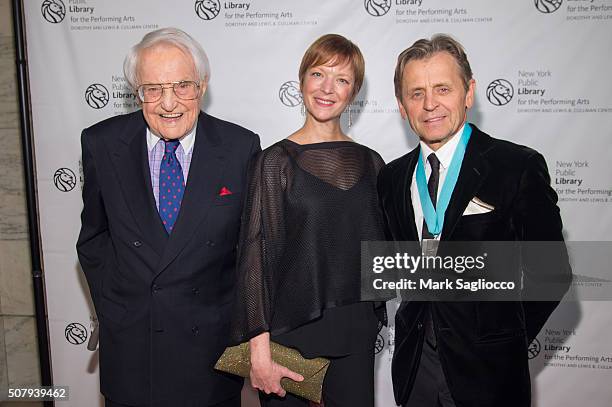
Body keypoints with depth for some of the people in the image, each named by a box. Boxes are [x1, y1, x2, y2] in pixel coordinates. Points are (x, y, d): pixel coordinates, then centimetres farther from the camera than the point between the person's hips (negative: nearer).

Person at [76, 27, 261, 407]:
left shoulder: (241, 147, -10)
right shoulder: (101, 144, -6)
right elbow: (94, 236, 6)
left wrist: (241, 314, -1)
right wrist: (111, 307, 2)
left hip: (212, 338, 0)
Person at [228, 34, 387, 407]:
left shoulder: (370, 163, 5)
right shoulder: (278, 160, -7)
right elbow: (256, 257, -10)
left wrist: (372, 315, 7)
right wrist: (260, 350, -14)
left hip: (356, 333, 4)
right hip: (292, 331, -3)